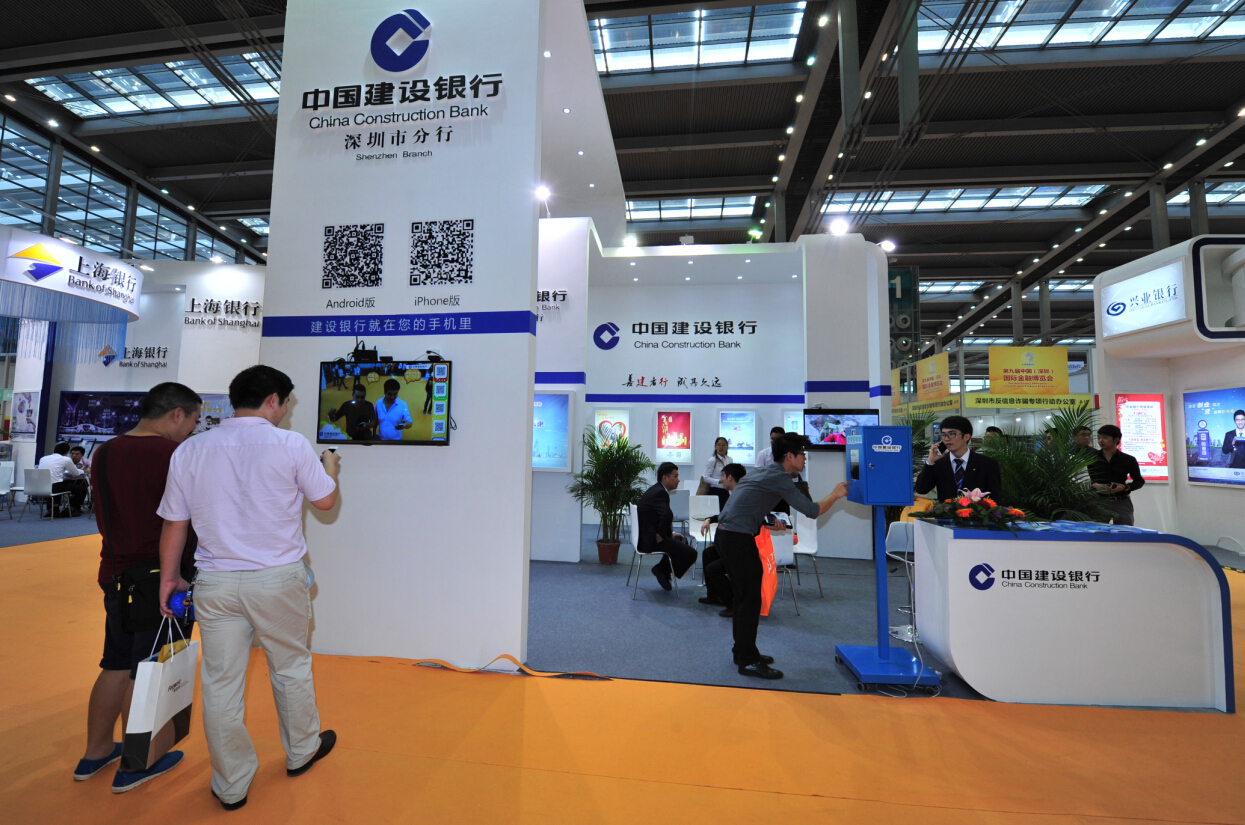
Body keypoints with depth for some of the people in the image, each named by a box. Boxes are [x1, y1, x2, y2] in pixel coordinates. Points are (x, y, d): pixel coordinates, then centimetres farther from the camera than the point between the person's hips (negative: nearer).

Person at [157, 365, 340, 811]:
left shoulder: (190, 450, 0)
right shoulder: (290, 444, -11)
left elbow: (174, 523, 5)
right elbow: (324, 500, -1)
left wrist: (168, 577, 18)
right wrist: (330, 466, 18)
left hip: (216, 582, 3)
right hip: (279, 578, -2)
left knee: (221, 682, 14)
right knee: (291, 669, 17)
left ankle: (232, 786, 28)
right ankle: (301, 751, 38)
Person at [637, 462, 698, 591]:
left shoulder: (656, 490, 11)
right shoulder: (660, 493, -20)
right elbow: (667, 515, -38)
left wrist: (669, 533, 12)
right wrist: (661, 535, -24)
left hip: (647, 535, 11)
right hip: (651, 540, -11)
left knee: (681, 541, 29)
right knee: (691, 553, -11)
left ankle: (663, 569, 25)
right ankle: (662, 570, 5)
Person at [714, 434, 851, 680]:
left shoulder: (765, 473, 19)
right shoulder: (779, 478, -11)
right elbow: (811, 511, -12)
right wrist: (835, 495, 4)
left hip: (727, 535, 10)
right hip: (738, 539, -10)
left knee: (743, 597, 18)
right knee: (750, 599, -3)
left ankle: (743, 651, 29)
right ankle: (748, 661, 6)